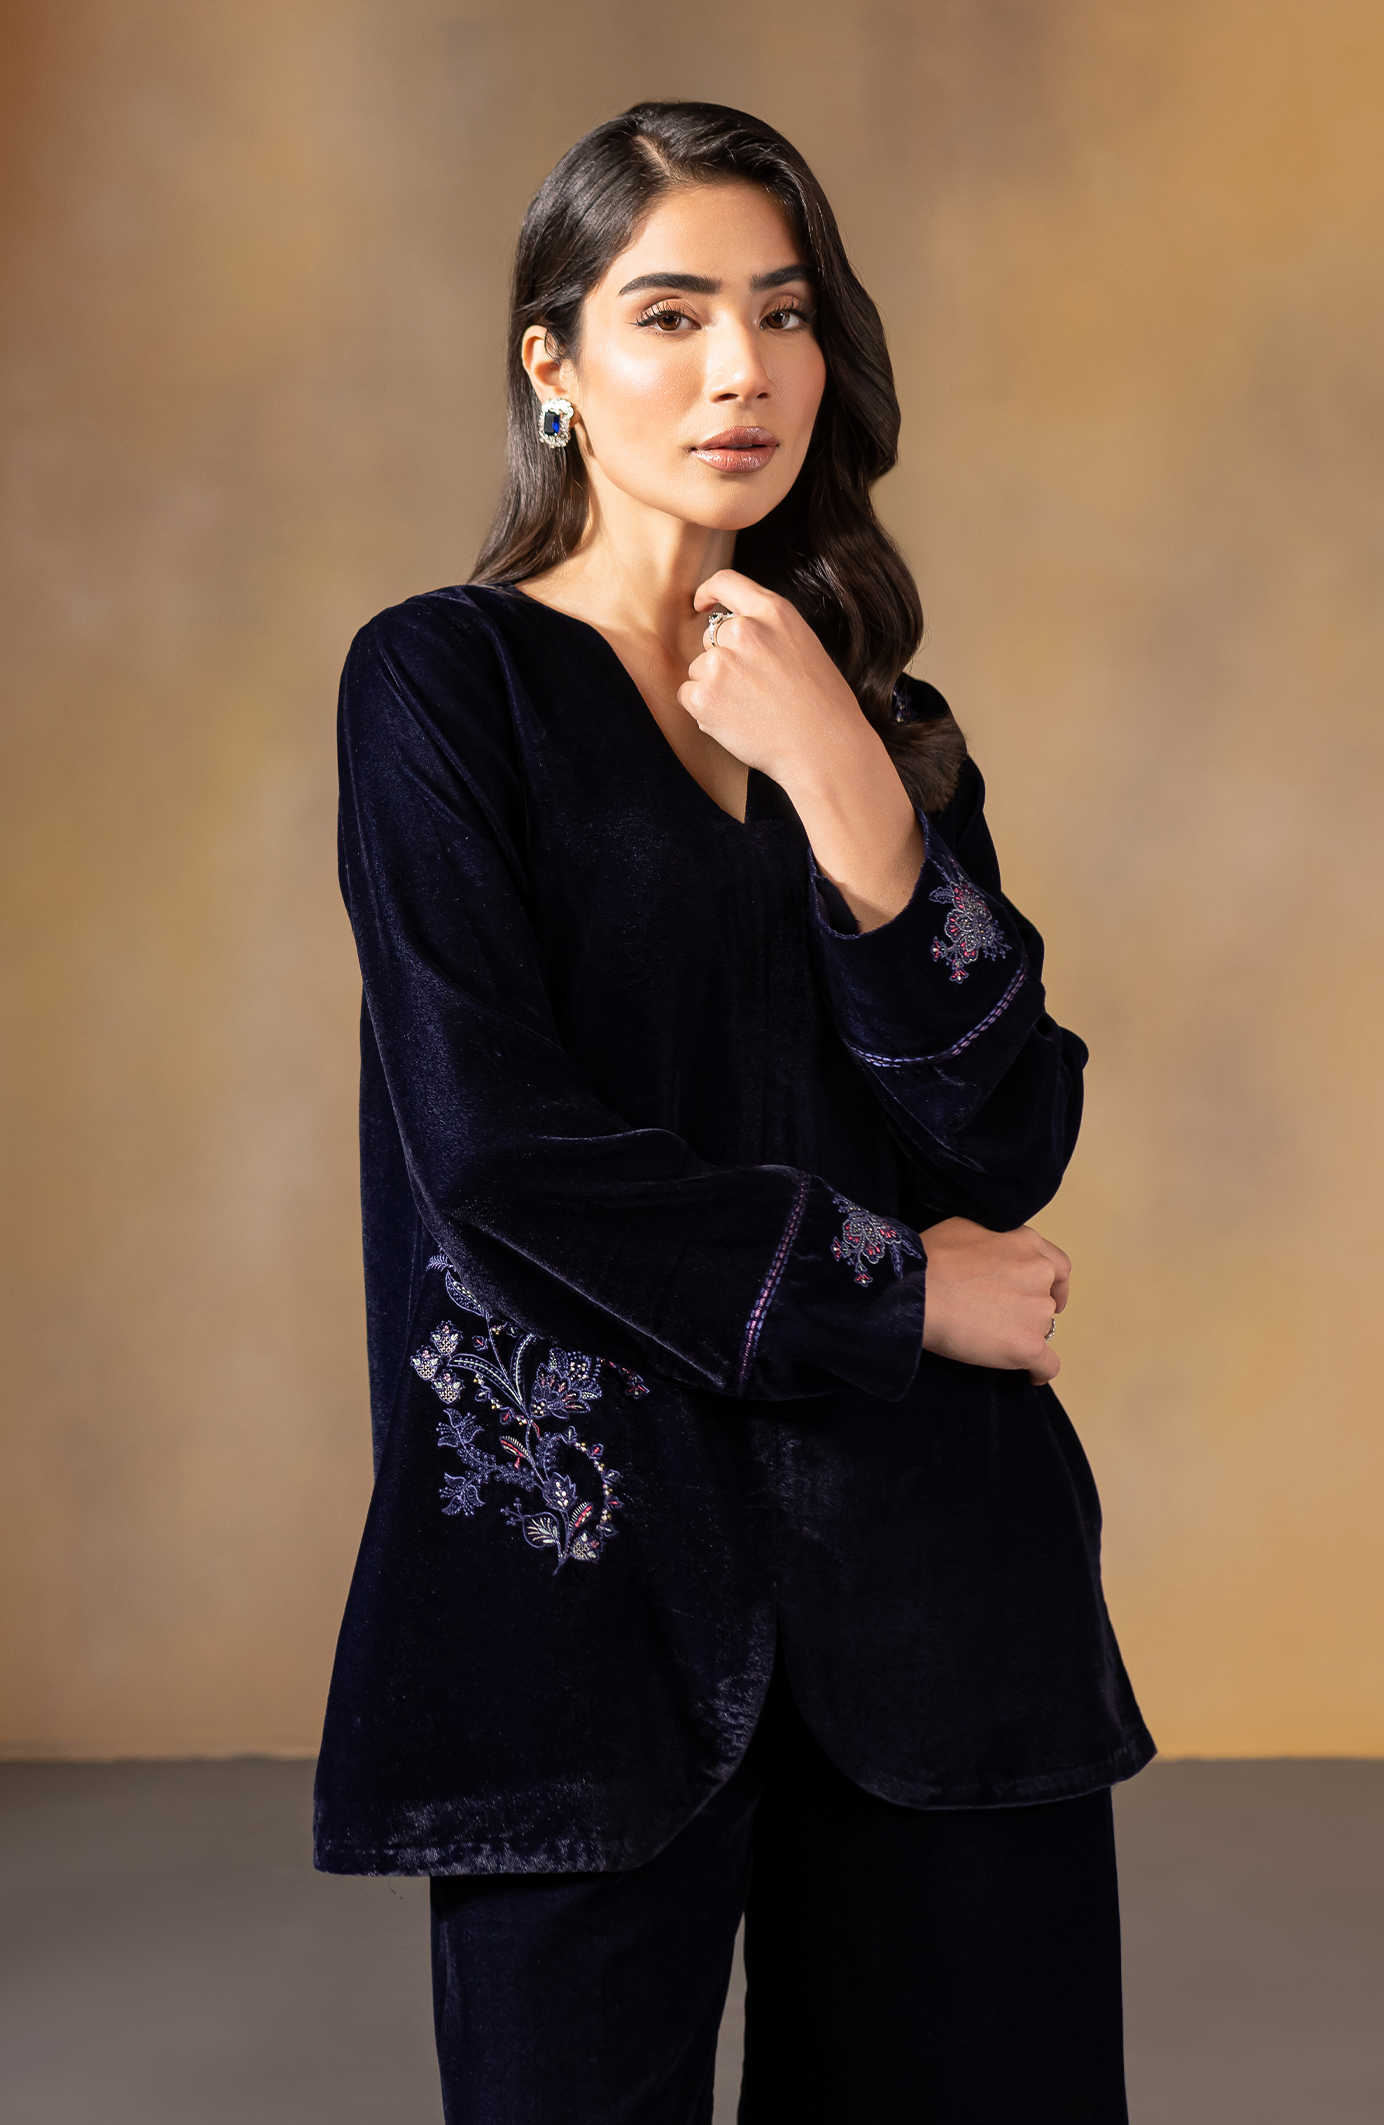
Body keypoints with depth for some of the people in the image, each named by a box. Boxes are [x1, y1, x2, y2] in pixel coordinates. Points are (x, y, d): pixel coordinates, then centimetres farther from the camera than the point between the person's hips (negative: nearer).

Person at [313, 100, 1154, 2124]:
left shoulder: (886, 724, 14)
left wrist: (853, 803, -10)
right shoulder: (449, 682, 0)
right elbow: (498, 1142, -11)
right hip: (591, 1541, -4)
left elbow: (1013, 1144, 2)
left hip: (936, 1572, 4)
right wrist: (893, 1290, -5)